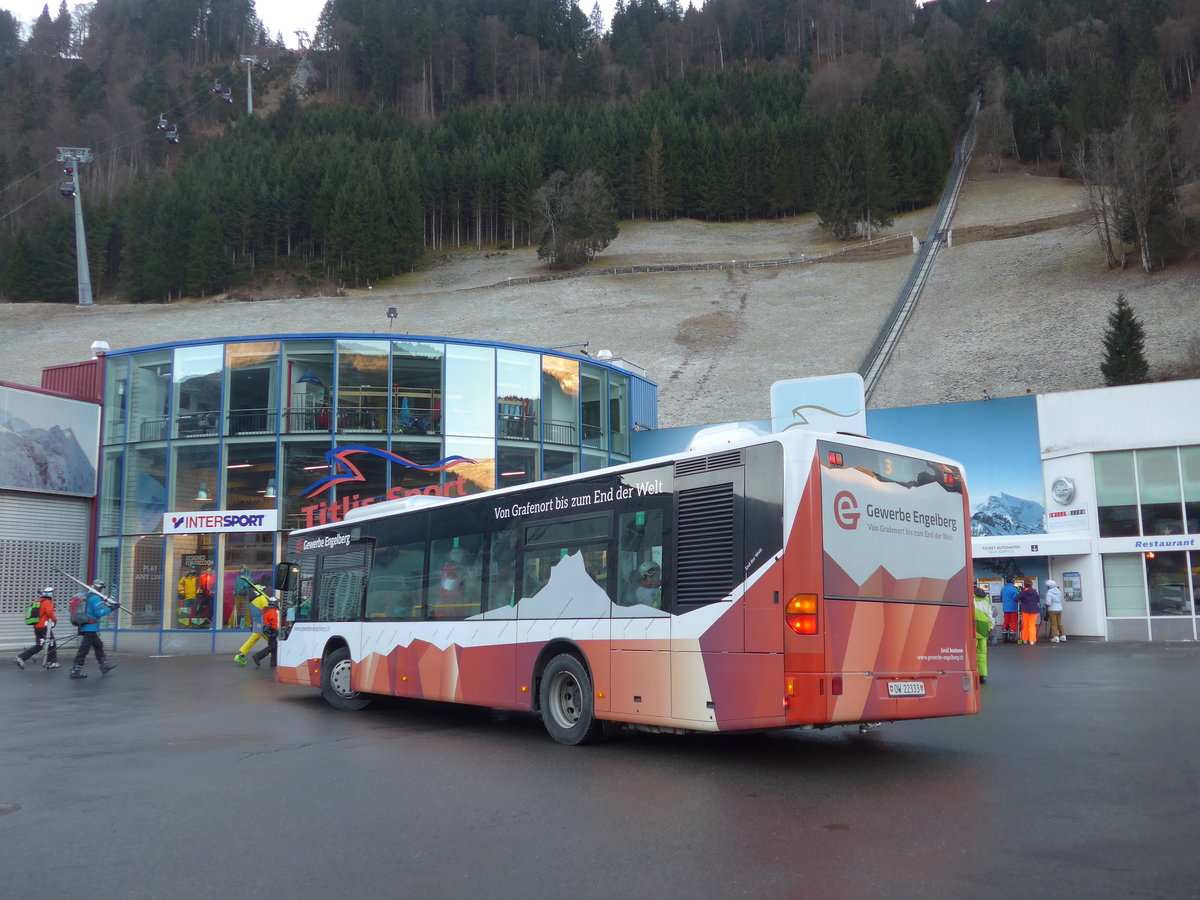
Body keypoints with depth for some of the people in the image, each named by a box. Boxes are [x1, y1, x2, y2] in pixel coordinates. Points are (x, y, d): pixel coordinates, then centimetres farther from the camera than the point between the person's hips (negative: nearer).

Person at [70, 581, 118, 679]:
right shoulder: (96, 598, -14)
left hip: (85, 627, 10)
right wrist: (111, 608, -10)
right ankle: (76, 671, -7)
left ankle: (105, 666, 27)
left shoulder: (87, 597, 13)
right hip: (91, 628, -10)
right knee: (84, 649, -8)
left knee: (98, 645, 19)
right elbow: (99, 613, -18)